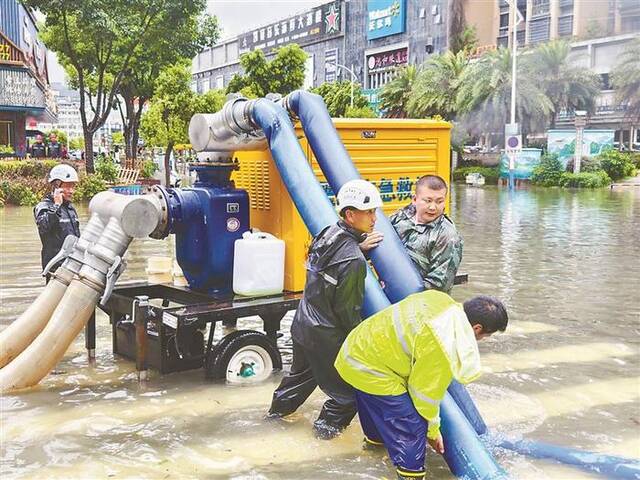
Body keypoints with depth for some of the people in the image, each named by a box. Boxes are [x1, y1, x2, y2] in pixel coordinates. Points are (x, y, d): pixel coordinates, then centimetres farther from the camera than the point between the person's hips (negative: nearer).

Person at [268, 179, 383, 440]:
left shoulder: (328, 233, -2)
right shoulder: (354, 260, -27)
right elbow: (348, 310, -20)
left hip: (303, 323, 9)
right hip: (326, 335, -9)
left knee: (302, 371, 32)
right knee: (347, 387, 12)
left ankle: (278, 408, 48)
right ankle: (329, 424, 25)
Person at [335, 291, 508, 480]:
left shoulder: (446, 301, -9)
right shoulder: (442, 348, -32)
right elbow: (426, 392, -18)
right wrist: (433, 431, -1)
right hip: (369, 370, -9)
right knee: (411, 425, -7)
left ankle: (375, 438, 61)